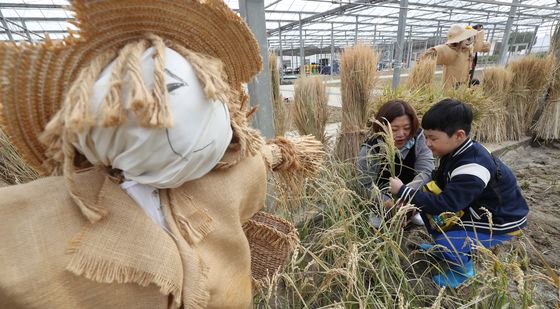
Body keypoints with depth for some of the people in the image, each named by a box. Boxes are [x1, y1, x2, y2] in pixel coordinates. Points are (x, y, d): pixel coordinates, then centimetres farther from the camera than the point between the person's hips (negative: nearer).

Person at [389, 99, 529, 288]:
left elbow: (445, 203, -37)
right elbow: (437, 185, -2)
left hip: (502, 221, -8)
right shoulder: (456, 152, -8)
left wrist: (403, 191, -34)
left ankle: (463, 269, 11)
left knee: (448, 241, -23)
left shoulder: (472, 168, -36)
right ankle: (444, 247, 21)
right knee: (427, 208, 1)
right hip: (478, 208, 8)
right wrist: (406, 203, -12)